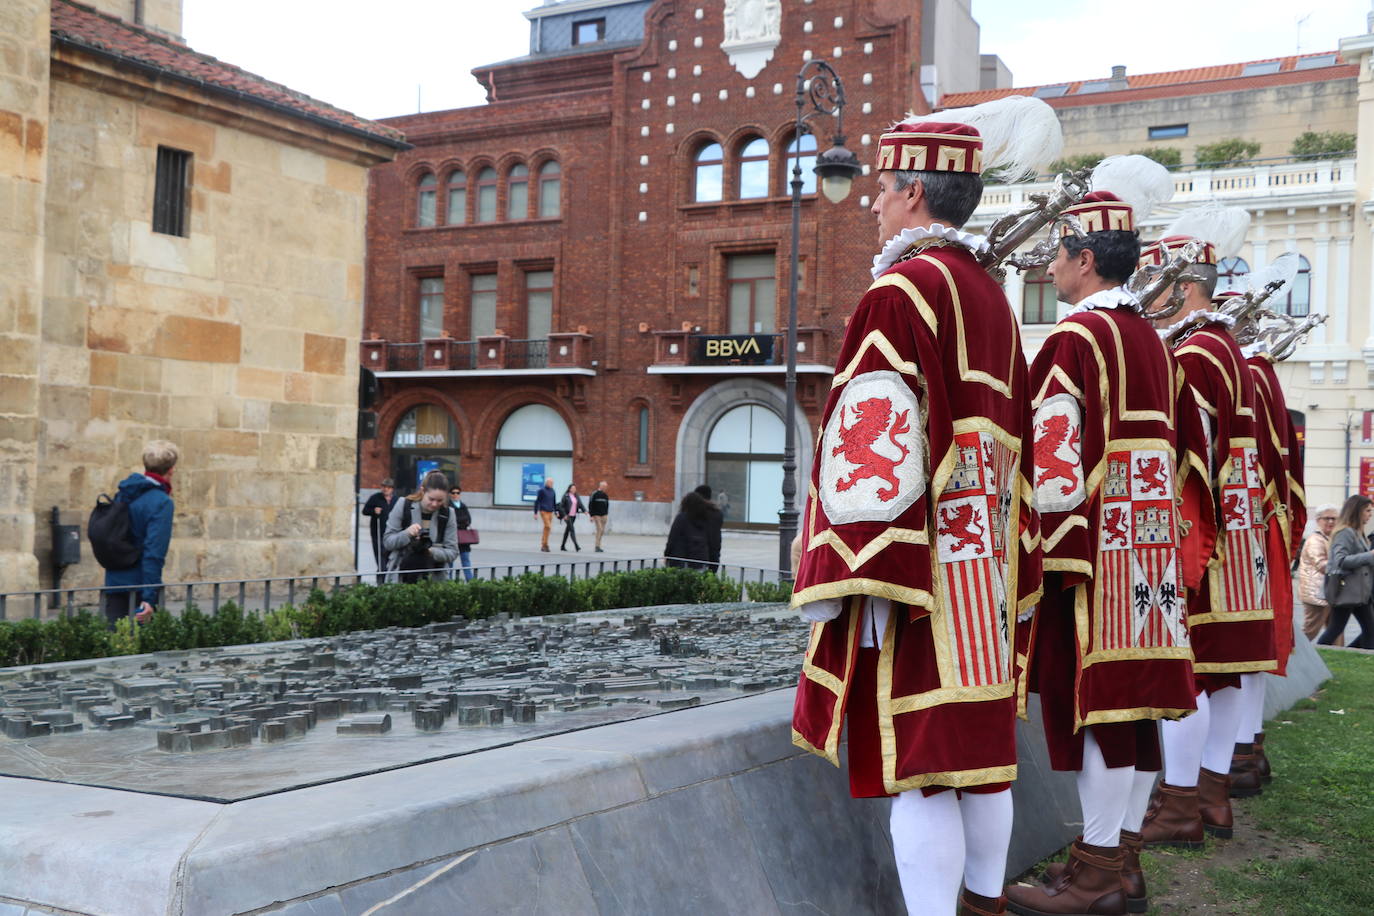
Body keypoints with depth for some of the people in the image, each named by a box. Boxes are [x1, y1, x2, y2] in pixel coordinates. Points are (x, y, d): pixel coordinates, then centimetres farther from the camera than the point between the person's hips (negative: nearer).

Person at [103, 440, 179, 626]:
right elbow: (154, 553, -22)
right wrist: (149, 597, -23)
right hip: (139, 586, -7)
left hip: (114, 583, 7)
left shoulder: (123, 493, 9)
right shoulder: (162, 503, -16)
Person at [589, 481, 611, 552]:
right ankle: (597, 547, -12)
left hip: (603, 515, 6)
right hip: (596, 515, -6)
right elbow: (590, 505, -8)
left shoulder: (605, 495, 11)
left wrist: (606, 514, 11)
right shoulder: (594, 494, -7)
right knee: (600, 529, -14)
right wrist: (591, 516, -12)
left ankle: (598, 546, 13)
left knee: (602, 531, 5)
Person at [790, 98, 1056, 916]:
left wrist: (859, 575, -18)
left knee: (916, 759, -3)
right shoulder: (991, 297, 13)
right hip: (981, 559, 9)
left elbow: (873, 446, -19)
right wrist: (1009, 563, 21)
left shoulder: (904, 290, -13)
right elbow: (1015, 438, 16)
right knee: (978, 744, 17)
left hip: (921, 558, -9)